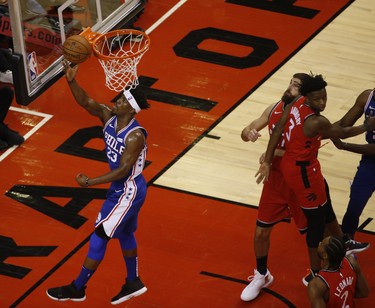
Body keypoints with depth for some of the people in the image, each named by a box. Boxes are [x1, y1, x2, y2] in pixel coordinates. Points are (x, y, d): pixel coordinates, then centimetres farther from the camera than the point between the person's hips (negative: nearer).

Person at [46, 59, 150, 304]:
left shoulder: (135, 136, -30)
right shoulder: (109, 116, -7)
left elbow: (123, 171, -29)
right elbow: (85, 102, -15)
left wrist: (91, 182, -29)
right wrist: (71, 80, -33)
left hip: (129, 191, -9)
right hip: (121, 189, 9)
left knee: (99, 238, 0)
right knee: (124, 233, 24)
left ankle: (77, 289, 12)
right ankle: (133, 283, 42)